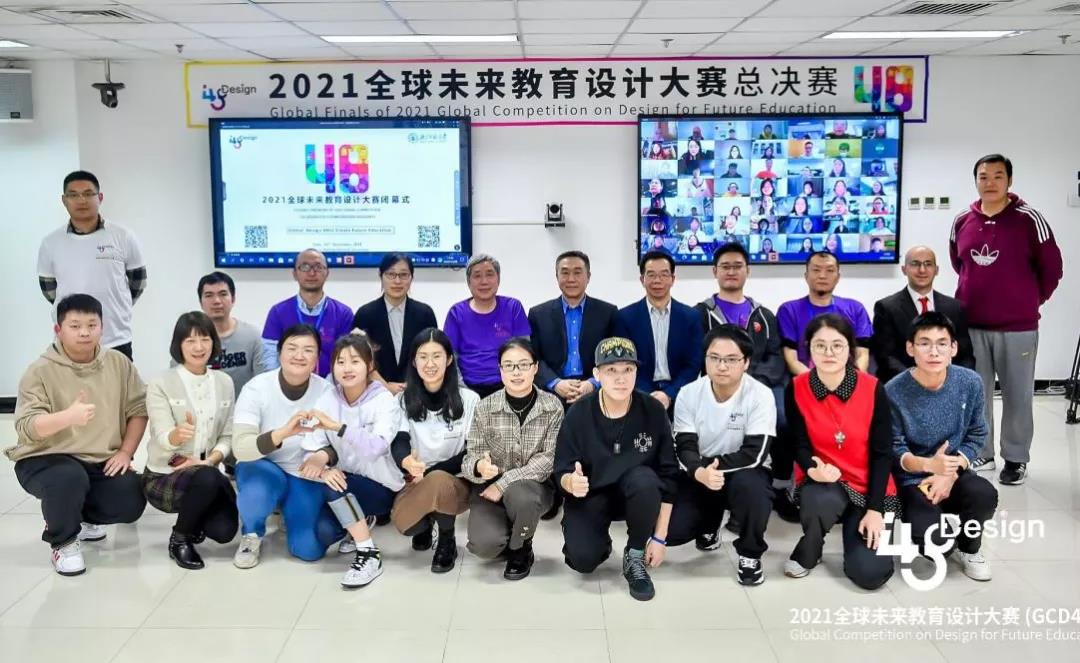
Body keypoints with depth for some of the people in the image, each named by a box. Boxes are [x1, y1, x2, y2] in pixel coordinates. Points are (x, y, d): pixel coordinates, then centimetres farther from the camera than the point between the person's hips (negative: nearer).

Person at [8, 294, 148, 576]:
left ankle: (83, 517, 21)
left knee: (131, 502, -14)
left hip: (102, 462, 4)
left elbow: (138, 408, 4)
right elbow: (26, 428, -21)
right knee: (70, 479, -36)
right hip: (45, 459, -4)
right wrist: (69, 416, -40)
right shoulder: (40, 371, -12)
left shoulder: (118, 362, 0)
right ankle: (62, 540, -5)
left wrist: (125, 452, -7)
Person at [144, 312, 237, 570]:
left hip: (207, 473, 4)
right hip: (163, 476, -4)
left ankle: (194, 521, 18)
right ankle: (179, 539, -7)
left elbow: (228, 436, 4)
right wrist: (178, 434, -45)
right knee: (207, 480, -36)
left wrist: (211, 461, -16)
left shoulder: (224, 382, 3)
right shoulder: (161, 385, -10)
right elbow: (163, 439, -20)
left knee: (224, 530, -21)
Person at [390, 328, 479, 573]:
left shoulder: (469, 399, -5)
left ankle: (447, 542, -6)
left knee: (438, 482, -37)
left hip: (456, 481, -2)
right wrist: (407, 462, -37)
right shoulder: (403, 401, 3)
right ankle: (426, 525, 11)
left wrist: (430, 471, -19)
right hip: (417, 483, 2)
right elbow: (398, 443, -12)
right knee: (401, 522, -29)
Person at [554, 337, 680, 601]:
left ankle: (635, 557, -10)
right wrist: (571, 482, -37)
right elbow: (561, 472, -10)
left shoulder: (653, 411, -16)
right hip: (589, 495, 0)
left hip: (636, 492, 1)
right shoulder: (579, 414, -16)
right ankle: (601, 542, 15)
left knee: (645, 480, -35)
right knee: (582, 560, -25)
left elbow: (668, 475, -11)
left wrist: (660, 537, -12)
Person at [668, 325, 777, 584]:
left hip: (744, 474, -2)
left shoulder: (760, 395, -20)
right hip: (698, 476, 3)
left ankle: (750, 554, -9)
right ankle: (709, 523, 22)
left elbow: (754, 454, -24)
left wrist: (710, 464, -25)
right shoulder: (689, 393, -11)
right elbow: (685, 447, -13)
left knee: (749, 485, -39)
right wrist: (700, 472, -34)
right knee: (669, 530, -16)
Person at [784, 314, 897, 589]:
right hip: (821, 481, 0)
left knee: (869, 573, -14)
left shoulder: (872, 388, -11)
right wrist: (814, 470, -31)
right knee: (821, 502, -38)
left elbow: (882, 452, -8)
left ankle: (865, 527, 22)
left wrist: (875, 509, -13)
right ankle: (806, 554, -2)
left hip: (867, 485, 0)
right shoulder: (796, 389, -9)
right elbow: (800, 444, -7)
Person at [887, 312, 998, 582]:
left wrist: (950, 473, -15)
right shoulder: (894, 392, -19)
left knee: (984, 494, -31)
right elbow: (894, 449, -11)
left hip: (954, 472, 3)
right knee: (932, 541, -26)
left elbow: (977, 436, 0)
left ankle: (969, 548, 4)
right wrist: (929, 464, -32)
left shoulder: (970, 383, -10)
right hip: (913, 479, -3)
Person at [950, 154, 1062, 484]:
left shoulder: (1029, 219, -8)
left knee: (1017, 396, 5)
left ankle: (1016, 459, 18)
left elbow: (1051, 266, -1)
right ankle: (981, 454, 23)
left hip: (1017, 326, -3)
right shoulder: (962, 222, 3)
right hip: (970, 325, 4)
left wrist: (1033, 300, 7)